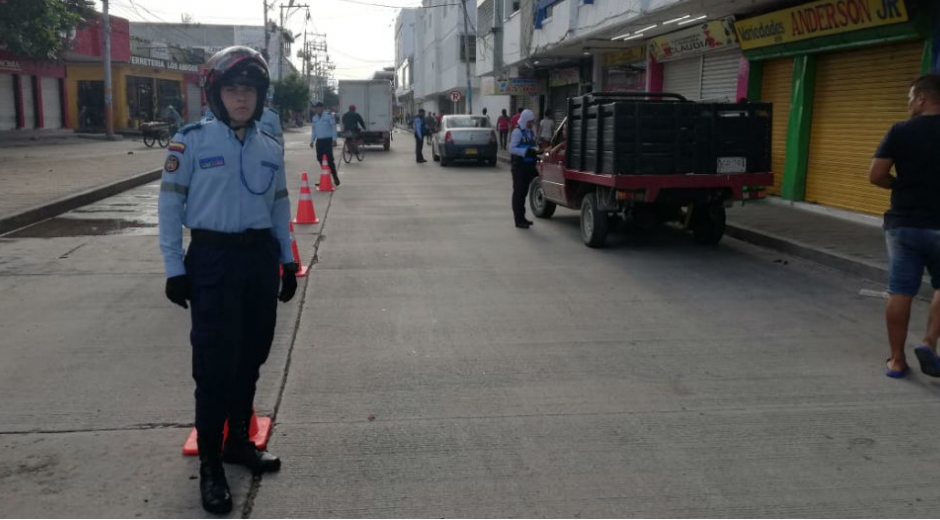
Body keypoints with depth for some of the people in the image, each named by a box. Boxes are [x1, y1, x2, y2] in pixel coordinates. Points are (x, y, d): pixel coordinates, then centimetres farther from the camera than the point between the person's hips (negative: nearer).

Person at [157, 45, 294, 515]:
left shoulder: (269, 147, 7)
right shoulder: (191, 140, -7)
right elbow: (170, 205, -5)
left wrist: (287, 261, 13)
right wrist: (174, 268, -8)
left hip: (260, 257, 5)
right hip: (213, 258, -5)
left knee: (251, 356, 12)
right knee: (215, 362, -3)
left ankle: (239, 440, 30)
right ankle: (210, 462, 10)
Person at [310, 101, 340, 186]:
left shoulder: (329, 116, -7)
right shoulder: (314, 118, 12)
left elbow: (333, 128, -7)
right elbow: (313, 130, 18)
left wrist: (334, 139, -12)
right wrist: (312, 140, 12)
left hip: (327, 140, -6)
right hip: (319, 140, 6)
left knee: (329, 159, -11)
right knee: (320, 158, 4)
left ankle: (335, 177, -2)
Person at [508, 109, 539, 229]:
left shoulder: (531, 132, 15)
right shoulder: (517, 132, -9)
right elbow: (512, 149, -16)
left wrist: (535, 151, 1)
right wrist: (526, 152, -24)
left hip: (529, 165, 8)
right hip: (519, 166, -8)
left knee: (524, 192, 13)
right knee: (518, 192, -5)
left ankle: (522, 217, 21)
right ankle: (518, 220, -4)